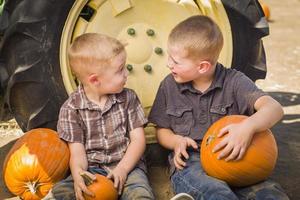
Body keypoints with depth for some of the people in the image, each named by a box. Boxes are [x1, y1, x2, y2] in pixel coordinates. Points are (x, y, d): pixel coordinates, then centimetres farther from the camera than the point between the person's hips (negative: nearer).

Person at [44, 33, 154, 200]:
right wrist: (78, 174, -26)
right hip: (92, 169, 0)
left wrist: (122, 169, -14)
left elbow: (138, 140, 2)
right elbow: (77, 151, -3)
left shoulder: (128, 98, 4)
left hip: (127, 165, 1)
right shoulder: (71, 108, -2)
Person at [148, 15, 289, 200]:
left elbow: (275, 108, -12)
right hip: (189, 163, 0)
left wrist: (249, 126, -33)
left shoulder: (233, 81, 0)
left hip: (232, 159, 1)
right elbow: (162, 130, 17)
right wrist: (176, 141, -6)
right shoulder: (170, 85, 8)